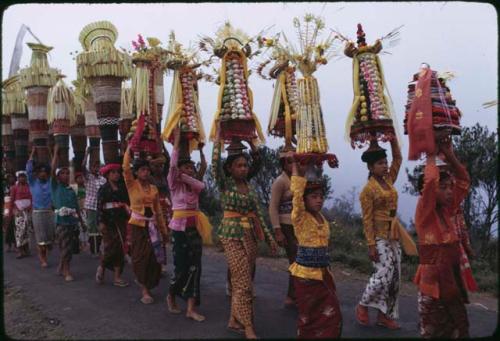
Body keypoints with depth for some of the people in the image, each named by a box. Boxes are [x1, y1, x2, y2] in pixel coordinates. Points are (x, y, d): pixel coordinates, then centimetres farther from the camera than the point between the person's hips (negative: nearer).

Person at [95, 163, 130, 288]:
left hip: (121, 221, 4)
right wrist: (100, 222, -13)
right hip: (108, 222, -4)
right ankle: (101, 267, 24)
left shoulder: (122, 188, 9)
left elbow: (127, 203, 11)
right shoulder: (103, 189, -1)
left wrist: (128, 218, 7)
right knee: (110, 247, -6)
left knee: (120, 248, 3)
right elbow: (99, 206, -6)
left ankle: (117, 277, 9)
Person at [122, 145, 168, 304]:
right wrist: (129, 148, -17)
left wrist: (163, 228, 12)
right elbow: (125, 167, -19)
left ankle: (147, 287, 24)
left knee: (154, 257, 3)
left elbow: (158, 210, 11)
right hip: (137, 225, -4)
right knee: (140, 257, 1)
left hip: (152, 225, 4)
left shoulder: (154, 188, 7)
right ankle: (145, 290, 12)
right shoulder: (132, 185, -4)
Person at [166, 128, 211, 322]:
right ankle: (171, 296, 27)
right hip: (180, 227, -5)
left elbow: (204, 168, -7)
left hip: (195, 227, 5)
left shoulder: (194, 185, 10)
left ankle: (191, 309, 6)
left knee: (194, 267, 2)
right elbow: (173, 164, -18)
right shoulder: (174, 184, -4)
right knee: (181, 267, -2)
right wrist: (177, 140, -15)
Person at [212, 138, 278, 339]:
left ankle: (234, 321, 24)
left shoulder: (249, 185, 8)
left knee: (239, 281, 12)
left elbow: (258, 213, 10)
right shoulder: (225, 184, -6)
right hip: (233, 235, -6)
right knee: (244, 283, -6)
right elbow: (215, 163, -24)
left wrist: (269, 237, 9)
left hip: (251, 235, 6)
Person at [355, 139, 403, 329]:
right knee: (384, 275, -10)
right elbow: (367, 220, -14)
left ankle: (384, 315, 17)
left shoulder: (389, 180, 8)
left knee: (395, 277, 7)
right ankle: (363, 306, 12)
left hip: (394, 236, 7)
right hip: (380, 237, -7)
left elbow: (398, 158, 13)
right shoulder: (368, 189, -12)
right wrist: (371, 245, -18)